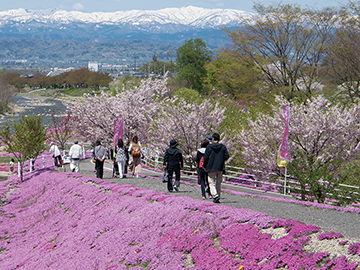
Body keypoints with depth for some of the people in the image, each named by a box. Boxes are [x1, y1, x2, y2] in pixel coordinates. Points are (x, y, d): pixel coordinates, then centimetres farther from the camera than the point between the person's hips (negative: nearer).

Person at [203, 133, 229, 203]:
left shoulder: (209, 147, -5)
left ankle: (215, 195, -22)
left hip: (211, 168, -3)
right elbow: (226, 156, 0)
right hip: (220, 168, 3)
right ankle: (217, 198, 12)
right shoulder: (223, 147, 3)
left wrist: (205, 166, 8)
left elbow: (205, 157, -6)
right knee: (218, 183, 11)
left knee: (212, 183, -1)